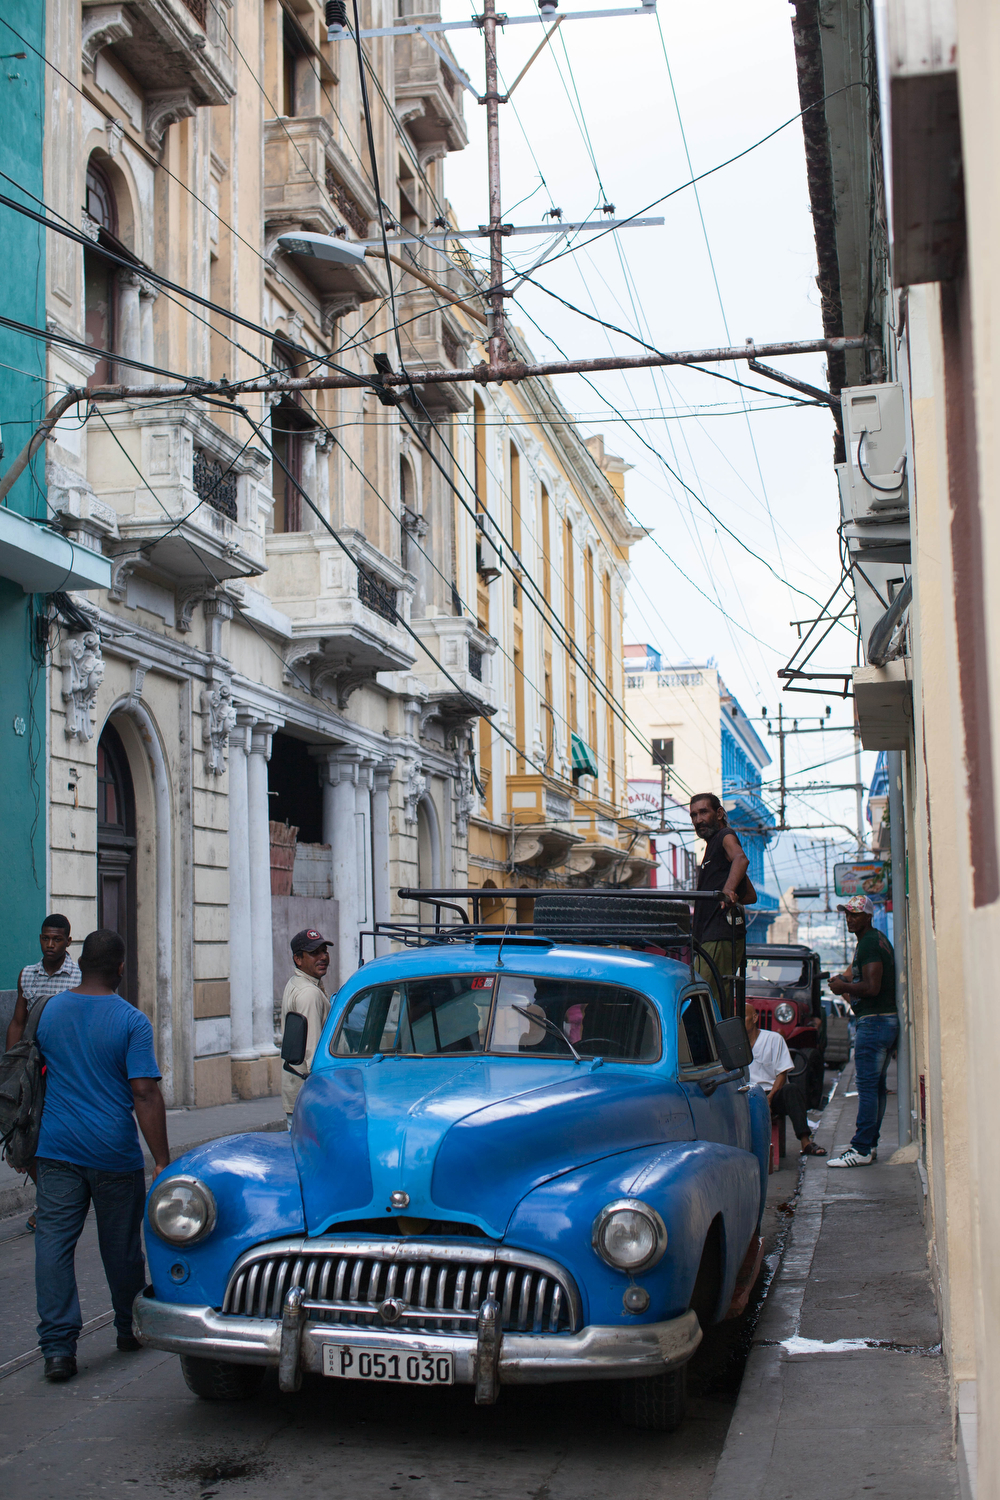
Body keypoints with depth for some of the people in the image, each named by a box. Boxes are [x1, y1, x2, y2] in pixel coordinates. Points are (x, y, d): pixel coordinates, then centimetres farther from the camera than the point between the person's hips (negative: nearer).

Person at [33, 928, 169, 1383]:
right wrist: (162, 1161, -13)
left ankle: (57, 1346, -6)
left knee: (54, 1242, 1)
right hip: (114, 1151, -2)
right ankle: (130, 1328, 29)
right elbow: (145, 1093, -15)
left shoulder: (49, 1010, 3)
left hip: (56, 1149, 2)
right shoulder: (131, 1021, -10)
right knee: (121, 1245, 13)